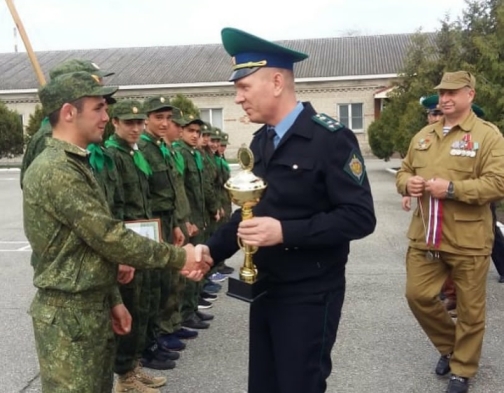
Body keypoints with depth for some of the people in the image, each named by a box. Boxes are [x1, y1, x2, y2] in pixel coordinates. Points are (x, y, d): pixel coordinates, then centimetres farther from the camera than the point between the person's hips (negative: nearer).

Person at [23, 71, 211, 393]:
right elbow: (109, 237, -22)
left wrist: (112, 300, 14)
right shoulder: (55, 170, -19)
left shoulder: (75, 164, 13)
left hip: (92, 308, 9)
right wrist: (178, 257, -15)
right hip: (68, 315, -9)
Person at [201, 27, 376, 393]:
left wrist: (285, 231, -27)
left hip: (310, 296, -7)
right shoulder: (260, 142, 8)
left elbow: (360, 216, -20)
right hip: (265, 288, 7)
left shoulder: (330, 138, -16)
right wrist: (211, 250, 1)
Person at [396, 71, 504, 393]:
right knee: (418, 295, 8)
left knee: (469, 308, 7)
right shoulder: (423, 136, 12)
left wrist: (451, 188, -24)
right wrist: (407, 183, -6)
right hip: (425, 236, 5)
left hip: (468, 240, -5)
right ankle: (449, 345, 35)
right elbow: (404, 171, 18)